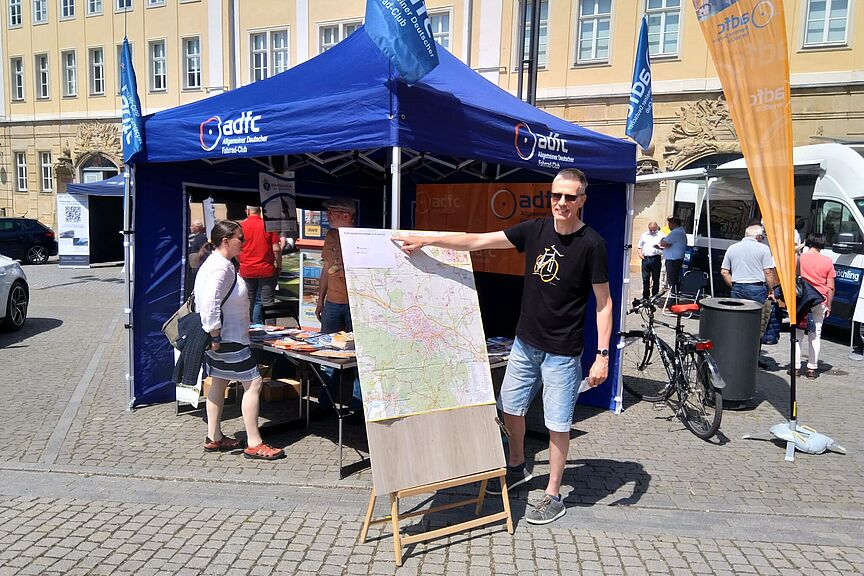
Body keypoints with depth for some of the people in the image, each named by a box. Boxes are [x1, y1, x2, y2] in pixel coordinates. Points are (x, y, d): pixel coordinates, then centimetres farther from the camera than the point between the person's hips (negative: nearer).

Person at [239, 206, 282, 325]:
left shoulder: (241, 226, -1)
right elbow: (276, 249, -7)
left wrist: (238, 267, 17)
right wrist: (279, 267, 4)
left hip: (246, 271, 2)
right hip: (266, 270, -2)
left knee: (249, 303, 11)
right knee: (267, 302, 2)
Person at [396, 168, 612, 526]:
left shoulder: (591, 244, -13)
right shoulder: (535, 230, -1)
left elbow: (604, 303, -9)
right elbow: (478, 242, -3)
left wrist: (602, 355, -14)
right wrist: (428, 241, -7)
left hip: (562, 352, -5)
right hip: (525, 342, 5)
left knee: (558, 424, 5)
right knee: (510, 408, 16)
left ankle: (553, 496, 24)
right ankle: (517, 468, 42)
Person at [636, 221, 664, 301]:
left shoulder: (661, 235, 5)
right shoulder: (644, 235, 16)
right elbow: (639, 247, 22)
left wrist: (659, 247, -17)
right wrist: (640, 253, 4)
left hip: (655, 258, -3)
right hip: (645, 258, 3)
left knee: (655, 279, 0)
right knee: (645, 279, 5)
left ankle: (655, 296, 7)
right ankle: (645, 296, 13)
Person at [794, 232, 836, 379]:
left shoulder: (799, 258, -5)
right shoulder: (827, 261, 0)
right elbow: (831, 287, 2)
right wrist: (829, 306, 10)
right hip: (820, 303, 2)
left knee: (797, 334, 6)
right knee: (815, 336, 9)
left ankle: (796, 366, 5)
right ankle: (812, 368, 10)